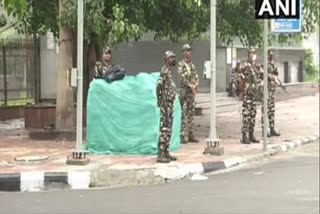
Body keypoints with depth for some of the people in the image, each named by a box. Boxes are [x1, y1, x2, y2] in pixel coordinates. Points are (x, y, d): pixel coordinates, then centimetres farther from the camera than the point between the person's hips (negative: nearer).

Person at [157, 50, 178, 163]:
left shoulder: (169, 71, 15)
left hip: (170, 104, 10)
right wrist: (163, 101, -22)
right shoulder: (165, 71, -15)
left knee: (169, 130, 12)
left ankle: (166, 152, 18)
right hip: (166, 104, -10)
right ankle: (160, 155, -7)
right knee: (164, 129, -9)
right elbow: (159, 86, -23)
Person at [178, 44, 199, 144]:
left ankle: (191, 135, 13)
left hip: (192, 92, 7)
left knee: (192, 113, 8)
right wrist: (191, 86, -19)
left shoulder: (192, 64, 16)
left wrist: (196, 85, -5)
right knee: (184, 114, -8)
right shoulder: (181, 64, -7)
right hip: (184, 91, -7)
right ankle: (182, 136, -6)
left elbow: (196, 77, 13)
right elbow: (182, 77, -18)